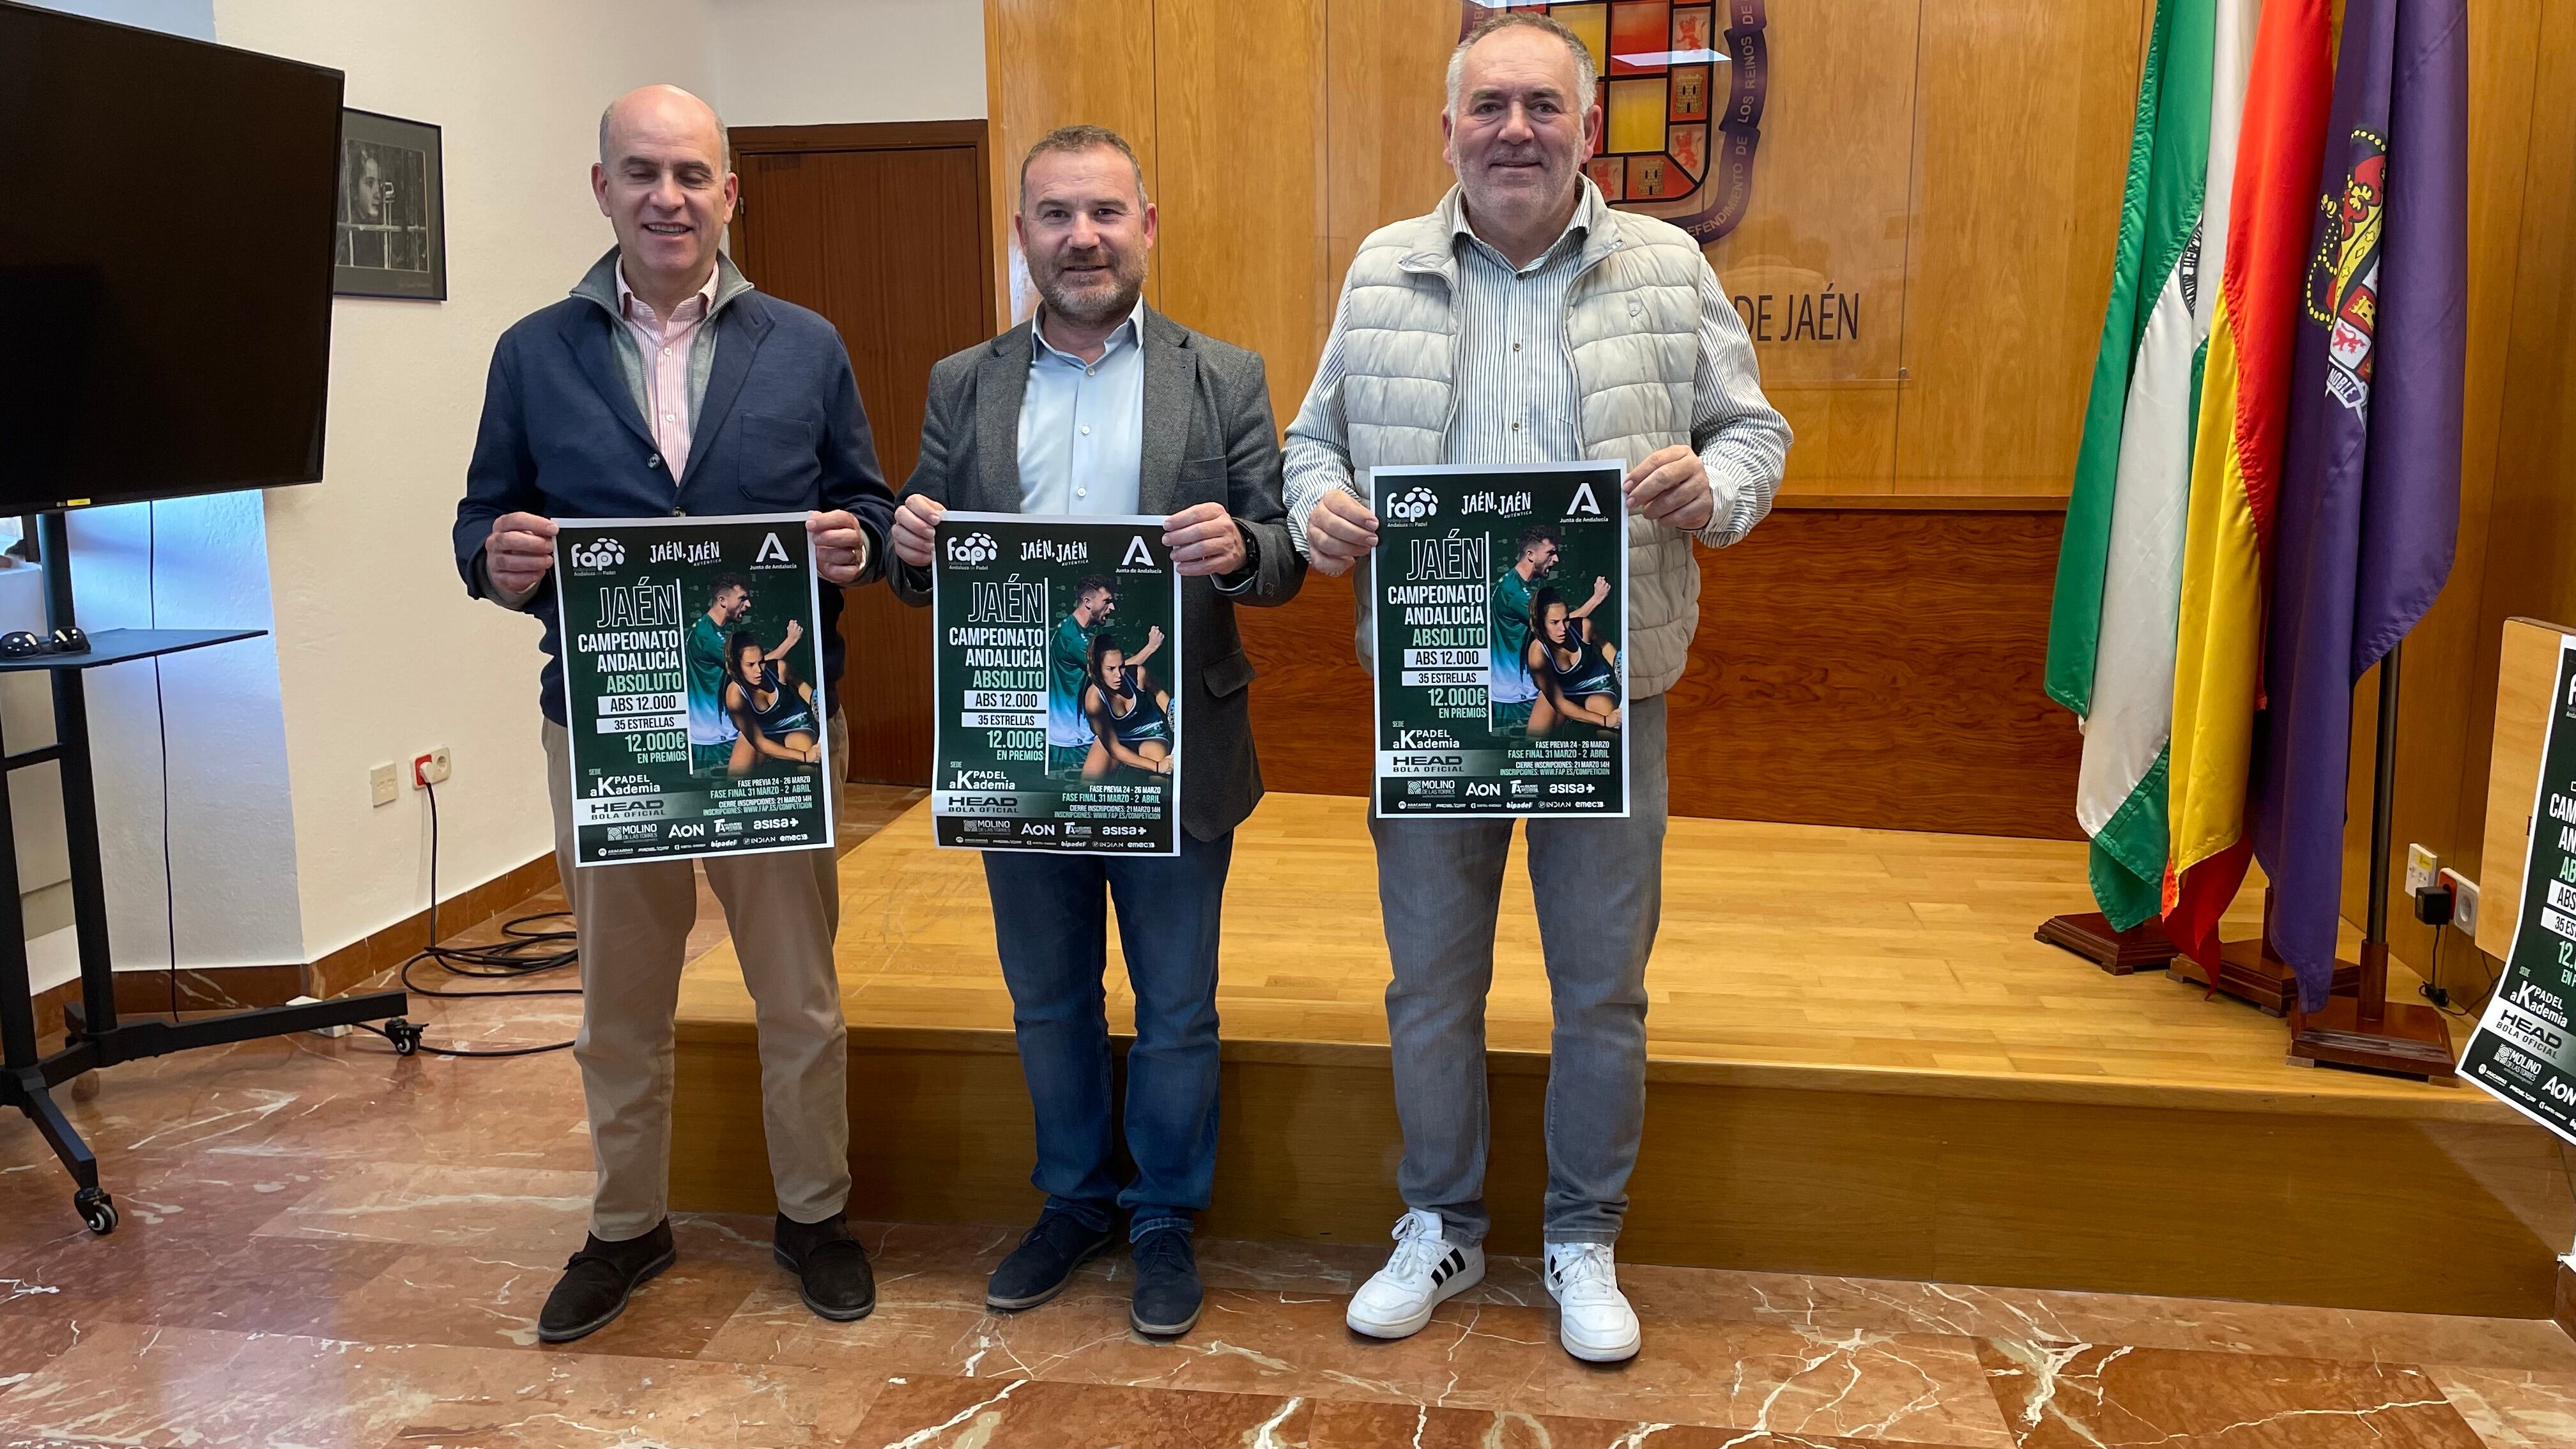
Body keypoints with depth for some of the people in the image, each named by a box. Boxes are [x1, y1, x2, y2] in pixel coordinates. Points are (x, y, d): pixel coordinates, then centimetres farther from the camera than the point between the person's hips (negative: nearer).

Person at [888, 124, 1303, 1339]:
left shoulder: (1224, 378, -1)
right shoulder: (962, 386, 6)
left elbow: (1284, 561, -4)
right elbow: (922, 581, 6)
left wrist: (1238, 546, -26)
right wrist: (915, 546, -17)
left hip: (1175, 757, -2)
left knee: (1176, 1012, 10)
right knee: (1048, 1004, 17)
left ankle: (1166, 1221, 30)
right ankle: (1075, 1203, 38)